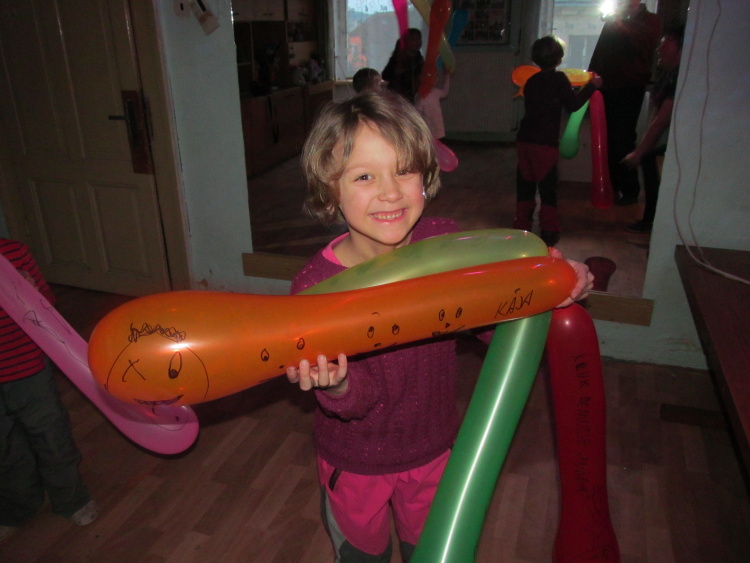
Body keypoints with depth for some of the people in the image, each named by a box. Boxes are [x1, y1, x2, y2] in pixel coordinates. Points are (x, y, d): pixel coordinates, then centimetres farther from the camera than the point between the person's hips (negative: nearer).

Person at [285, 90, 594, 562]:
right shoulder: (316, 285, -28)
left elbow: (496, 322, -9)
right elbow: (358, 402, -26)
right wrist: (339, 387, -48)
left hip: (433, 448, 2)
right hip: (354, 463, -2)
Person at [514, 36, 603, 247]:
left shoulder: (531, 81, 13)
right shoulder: (559, 78, -4)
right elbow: (573, 104, -4)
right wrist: (591, 86, 8)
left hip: (524, 140, 6)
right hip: (545, 142, -5)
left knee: (525, 183, 13)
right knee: (547, 186, 2)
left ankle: (522, 225, 19)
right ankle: (549, 231, 7)